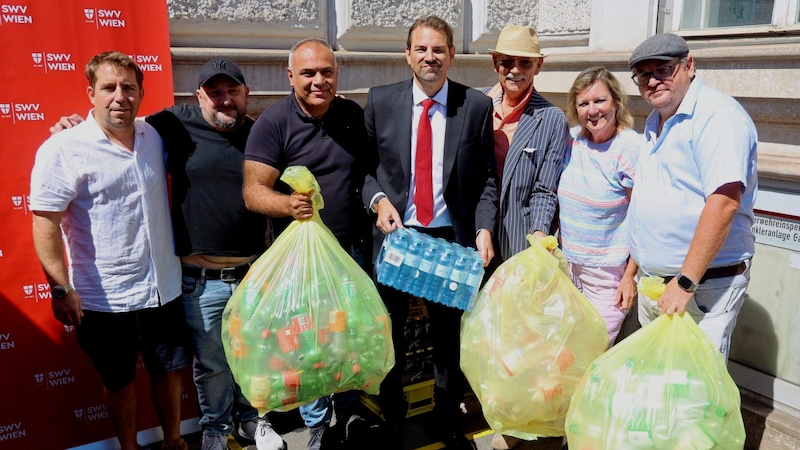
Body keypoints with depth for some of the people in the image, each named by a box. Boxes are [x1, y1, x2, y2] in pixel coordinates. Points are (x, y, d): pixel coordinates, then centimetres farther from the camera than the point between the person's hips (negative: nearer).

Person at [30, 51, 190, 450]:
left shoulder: (154, 137, 3)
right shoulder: (63, 150, -13)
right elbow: (45, 224, -14)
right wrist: (61, 289, -17)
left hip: (165, 289, 5)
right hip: (105, 298, -4)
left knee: (169, 370, 17)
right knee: (120, 381, 13)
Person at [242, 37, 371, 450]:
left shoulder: (354, 116, 2)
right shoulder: (272, 123, -10)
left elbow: (371, 171, 13)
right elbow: (254, 192, -15)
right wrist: (289, 204, -33)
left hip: (352, 248, 3)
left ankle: (348, 412, 36)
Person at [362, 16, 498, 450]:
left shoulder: (476, 105, -1)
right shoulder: (380, 101, 0)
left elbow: (487, 178, 1)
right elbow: (366, 165, 6)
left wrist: (484, 227, -11)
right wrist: (378, 199, -12)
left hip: (452, 237, 0)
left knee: (449, 335, 13)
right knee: (389, 333, 14)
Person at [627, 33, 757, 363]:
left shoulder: (718, 115, -14)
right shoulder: (655, 123, 14)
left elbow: (723, 203, -24)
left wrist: (685, 283, -25)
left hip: (704, 286, -8)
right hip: (652, 283, 8)